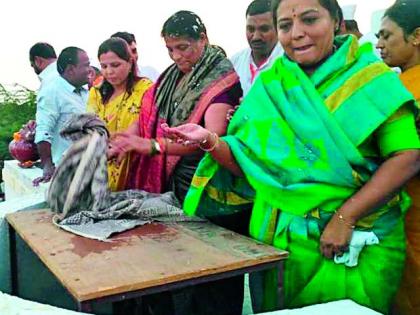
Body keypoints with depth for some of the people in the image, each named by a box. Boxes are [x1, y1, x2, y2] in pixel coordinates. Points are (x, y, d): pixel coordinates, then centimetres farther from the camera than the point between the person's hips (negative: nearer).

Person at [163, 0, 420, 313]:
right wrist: (210, 141, -15)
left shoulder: (371, 80, -5)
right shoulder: (269, 85, 4)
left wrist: (345, 217, -19)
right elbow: (248, 165, 4)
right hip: (277, 239, 3)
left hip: (356, 244, -2)